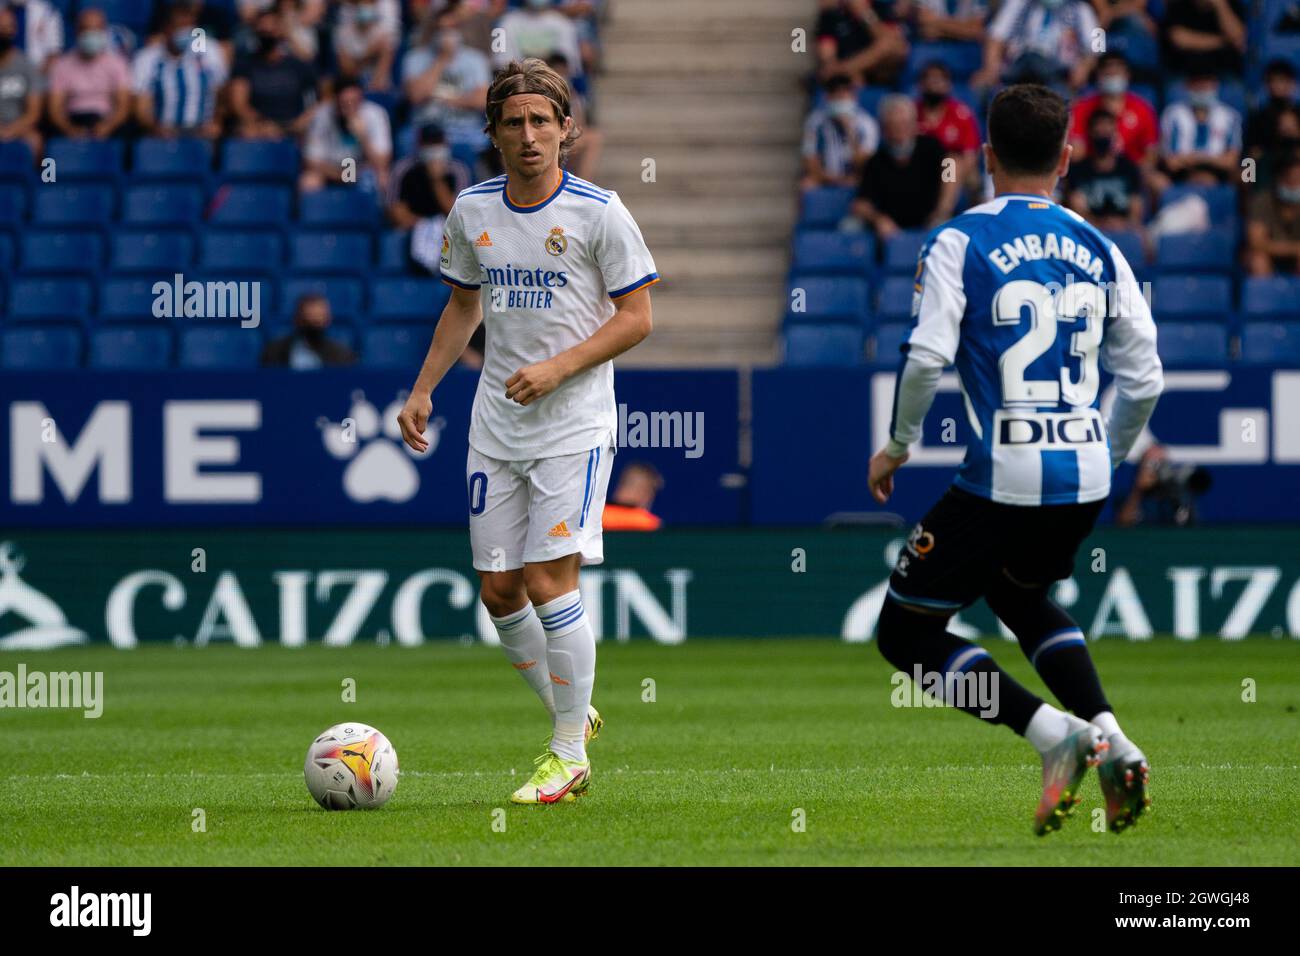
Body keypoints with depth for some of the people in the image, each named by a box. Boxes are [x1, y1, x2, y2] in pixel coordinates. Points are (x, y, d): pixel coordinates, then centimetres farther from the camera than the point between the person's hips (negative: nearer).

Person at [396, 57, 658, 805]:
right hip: (496, 425, 5)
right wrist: (424, 391, 12)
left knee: (550, 582, -13)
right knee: (499, 590, 5)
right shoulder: (473, 211, 5)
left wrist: (557, 368, -18)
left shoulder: (599, 212, -9)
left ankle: (571, 755, -1)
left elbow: (636, 318, -8)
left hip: (574, 423, -5)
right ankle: (571, 714, 26)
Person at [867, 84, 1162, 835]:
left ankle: (1054, 732, -11)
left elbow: (926, 357, -14)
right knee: (1019, 594, 32)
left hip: (1004, 477, -5)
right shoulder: (1099, 250, 9)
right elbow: (1145, 382, 9)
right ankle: (1111, 740, 11)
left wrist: (897, 447, 2)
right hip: (1086, 478, 6)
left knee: (905, 633, 8)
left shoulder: (961, 241, -4)